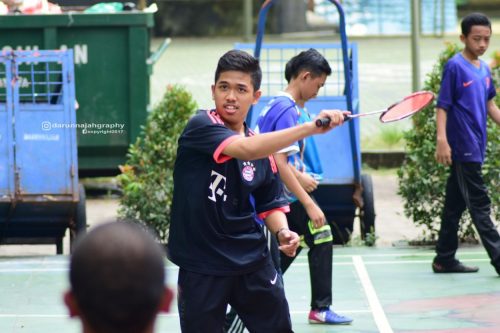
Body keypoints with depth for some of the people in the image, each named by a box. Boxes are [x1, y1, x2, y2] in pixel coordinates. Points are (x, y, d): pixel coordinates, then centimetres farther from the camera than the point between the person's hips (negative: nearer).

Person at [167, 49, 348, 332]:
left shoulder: (263, 149, 5)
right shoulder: (200, 128, -12)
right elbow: (245, 149, -29)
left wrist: (283, 232, -10)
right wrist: (310, 128, -35)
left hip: (253, 263, 5)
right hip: (202, 267, -5)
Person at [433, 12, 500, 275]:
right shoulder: (455, 66, -10)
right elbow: (442, 106, -12)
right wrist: (442, 140, -21)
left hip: (475, 149, 8)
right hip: (462, 148, -8)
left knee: (455, 205, 12)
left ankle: (445, 259, 17)